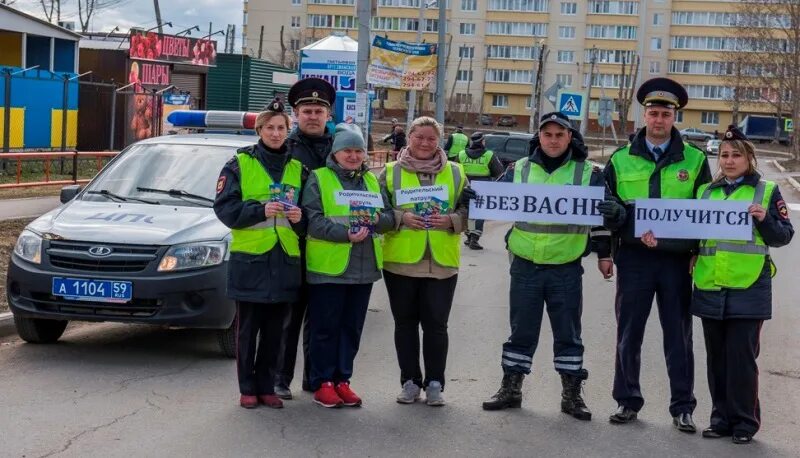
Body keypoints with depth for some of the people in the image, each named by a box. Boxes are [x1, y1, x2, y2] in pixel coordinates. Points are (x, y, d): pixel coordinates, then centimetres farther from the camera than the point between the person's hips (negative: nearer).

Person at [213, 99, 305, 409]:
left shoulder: (297, 168, 13)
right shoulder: (240, 164, 2)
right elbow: (225, 207, -5)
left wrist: (300, 218, -7)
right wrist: (260, 210, -18)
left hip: (285, 260, 3)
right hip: (250, 259, -3)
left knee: (274, 330, 8)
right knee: (247, 329, 2)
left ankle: (266, 387, 18)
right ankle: (247, 389, 12)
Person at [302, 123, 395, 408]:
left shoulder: (372, 180, 16)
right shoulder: (319, 179, -1)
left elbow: (390, 218, 13)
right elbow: (313, 220, -12)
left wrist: (376, 219, -10)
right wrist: (346, 234, -22)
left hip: (364, 267, 5)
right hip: (328, 267, -5)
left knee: (352, 328, 11)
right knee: (325, 327, 0)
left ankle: (342, 379, 20)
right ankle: (322, 383, 8)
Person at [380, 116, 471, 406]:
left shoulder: (455, 173, 8)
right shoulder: (391, 172, 5)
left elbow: (469, 210, 7)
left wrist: (451, 220, -12)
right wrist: (402, 218, -15)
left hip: (442, 261, 0)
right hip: (400, 260, 0)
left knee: (436, 324, 2)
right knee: (405, 322, 8)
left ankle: (434, 383, 12)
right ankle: (410, 381, 17)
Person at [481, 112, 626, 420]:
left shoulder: (588, 173, 0)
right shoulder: (519, 170, 4)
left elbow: (604, 216, 6)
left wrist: (605, 247, -8)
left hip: (567, 270, -1)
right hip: (525, 267, 1)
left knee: (568, 333, 7)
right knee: (521, 330, 10)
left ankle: (571, 393, 17)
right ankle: (511, 388, 21)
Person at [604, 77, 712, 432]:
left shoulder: (695, 160, 3)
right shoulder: (621, 160, 5)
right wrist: (604, 252, -1)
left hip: (678, 259, -1)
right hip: (634, 257, 1)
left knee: (679, 336, 6)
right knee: (628, 333, 7)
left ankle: (682, 407, 14)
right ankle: (627, 401, 19)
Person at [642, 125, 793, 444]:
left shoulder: (766, 191, 4)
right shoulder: (705, 192, 13)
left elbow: (784, 236, 3)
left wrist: (764, 219, -16)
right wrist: (659, 237, -3)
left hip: (748, 290, -4)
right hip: (710, 288, 4)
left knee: (741, 356, -4)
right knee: (716, 357, 10)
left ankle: (745, 422, 7)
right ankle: (721, 418, 20)